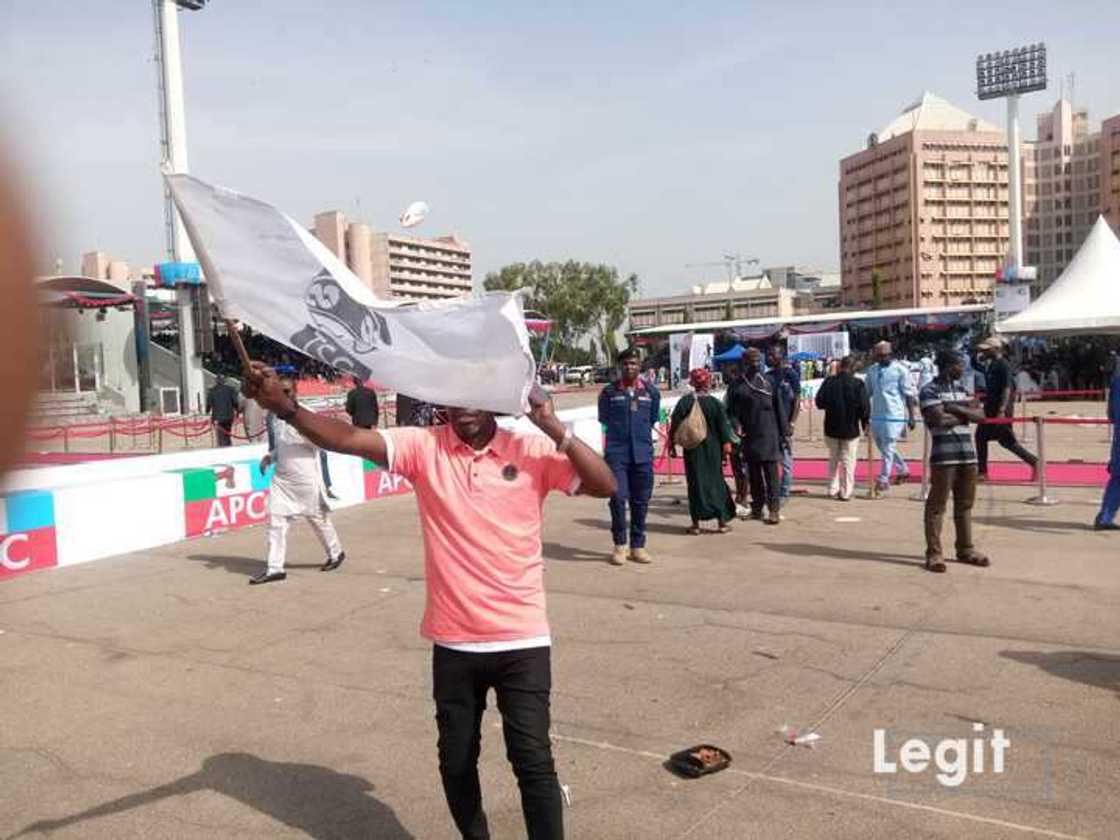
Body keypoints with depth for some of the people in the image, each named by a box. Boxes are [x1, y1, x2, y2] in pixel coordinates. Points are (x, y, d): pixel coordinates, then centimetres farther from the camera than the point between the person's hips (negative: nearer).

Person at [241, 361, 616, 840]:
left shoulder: (532, 451, -5)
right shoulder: (423, 447, -4)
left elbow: (604, 486, -12)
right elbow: (348, 439, -15)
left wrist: (556, 430, -23)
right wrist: (283, 406, -30)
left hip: (522, 641, -2)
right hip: (453, 643, 2)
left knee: (532, 760, 2)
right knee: (456, 761, 18)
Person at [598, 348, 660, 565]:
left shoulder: (651, 392, 6)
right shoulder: (609, 392, 1)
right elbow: (604, 418, 11)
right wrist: (620, 430, 11)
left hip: (643, 452, 2)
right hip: (616, 452, -2)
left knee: (641, 501, 6)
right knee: (618, 497, -10)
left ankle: (638, 546, 18)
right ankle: (619, 545, 6)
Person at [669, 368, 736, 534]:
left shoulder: (684, 402, -5)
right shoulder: (715, 403, -5)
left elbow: (675, 425, -4)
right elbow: (723, 427, -2)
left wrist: (672, 444, 5)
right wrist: (726, 445, 5)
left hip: (692, 450, 0)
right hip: (712, 449, 0)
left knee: (695, 483, 6)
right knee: (716, 481, 11)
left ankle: (696, 523, 6)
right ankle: (722, 520, 12)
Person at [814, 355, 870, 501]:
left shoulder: (829, 382, -5)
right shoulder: (858, 384, -11)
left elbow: (819, 402, -2)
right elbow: (864, 406, -11)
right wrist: (865, 422, 4)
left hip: (831, 428, 3)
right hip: (851, 429, -2)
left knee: (833, 459, 17)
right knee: (848, 461, 5)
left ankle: (833, 490, 19)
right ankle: (846, 492, 4)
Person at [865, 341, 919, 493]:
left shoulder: (900, 370, -7)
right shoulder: (872, 370, 10)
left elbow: (910, 395, -6)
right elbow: (867, 392, 18)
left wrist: (912, 417, -8)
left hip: (894, 416, -7)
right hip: (876, 415, 7)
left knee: (888, 448, -6)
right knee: (883, 447, 15)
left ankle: (883, 480, -1)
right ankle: (903, 470, 34)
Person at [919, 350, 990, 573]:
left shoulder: (961, 389, 17)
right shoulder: (930, 391, -6)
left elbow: (980, 415, 7)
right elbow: (940, 419, -18)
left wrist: (956, 409, -9)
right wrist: (965, 415, -3)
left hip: (967, 454, 7)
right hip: (944, 456, -7)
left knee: (965, 505, 14)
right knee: (937, 505, -3)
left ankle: (965, 549, 25)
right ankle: (934, 553, 2)